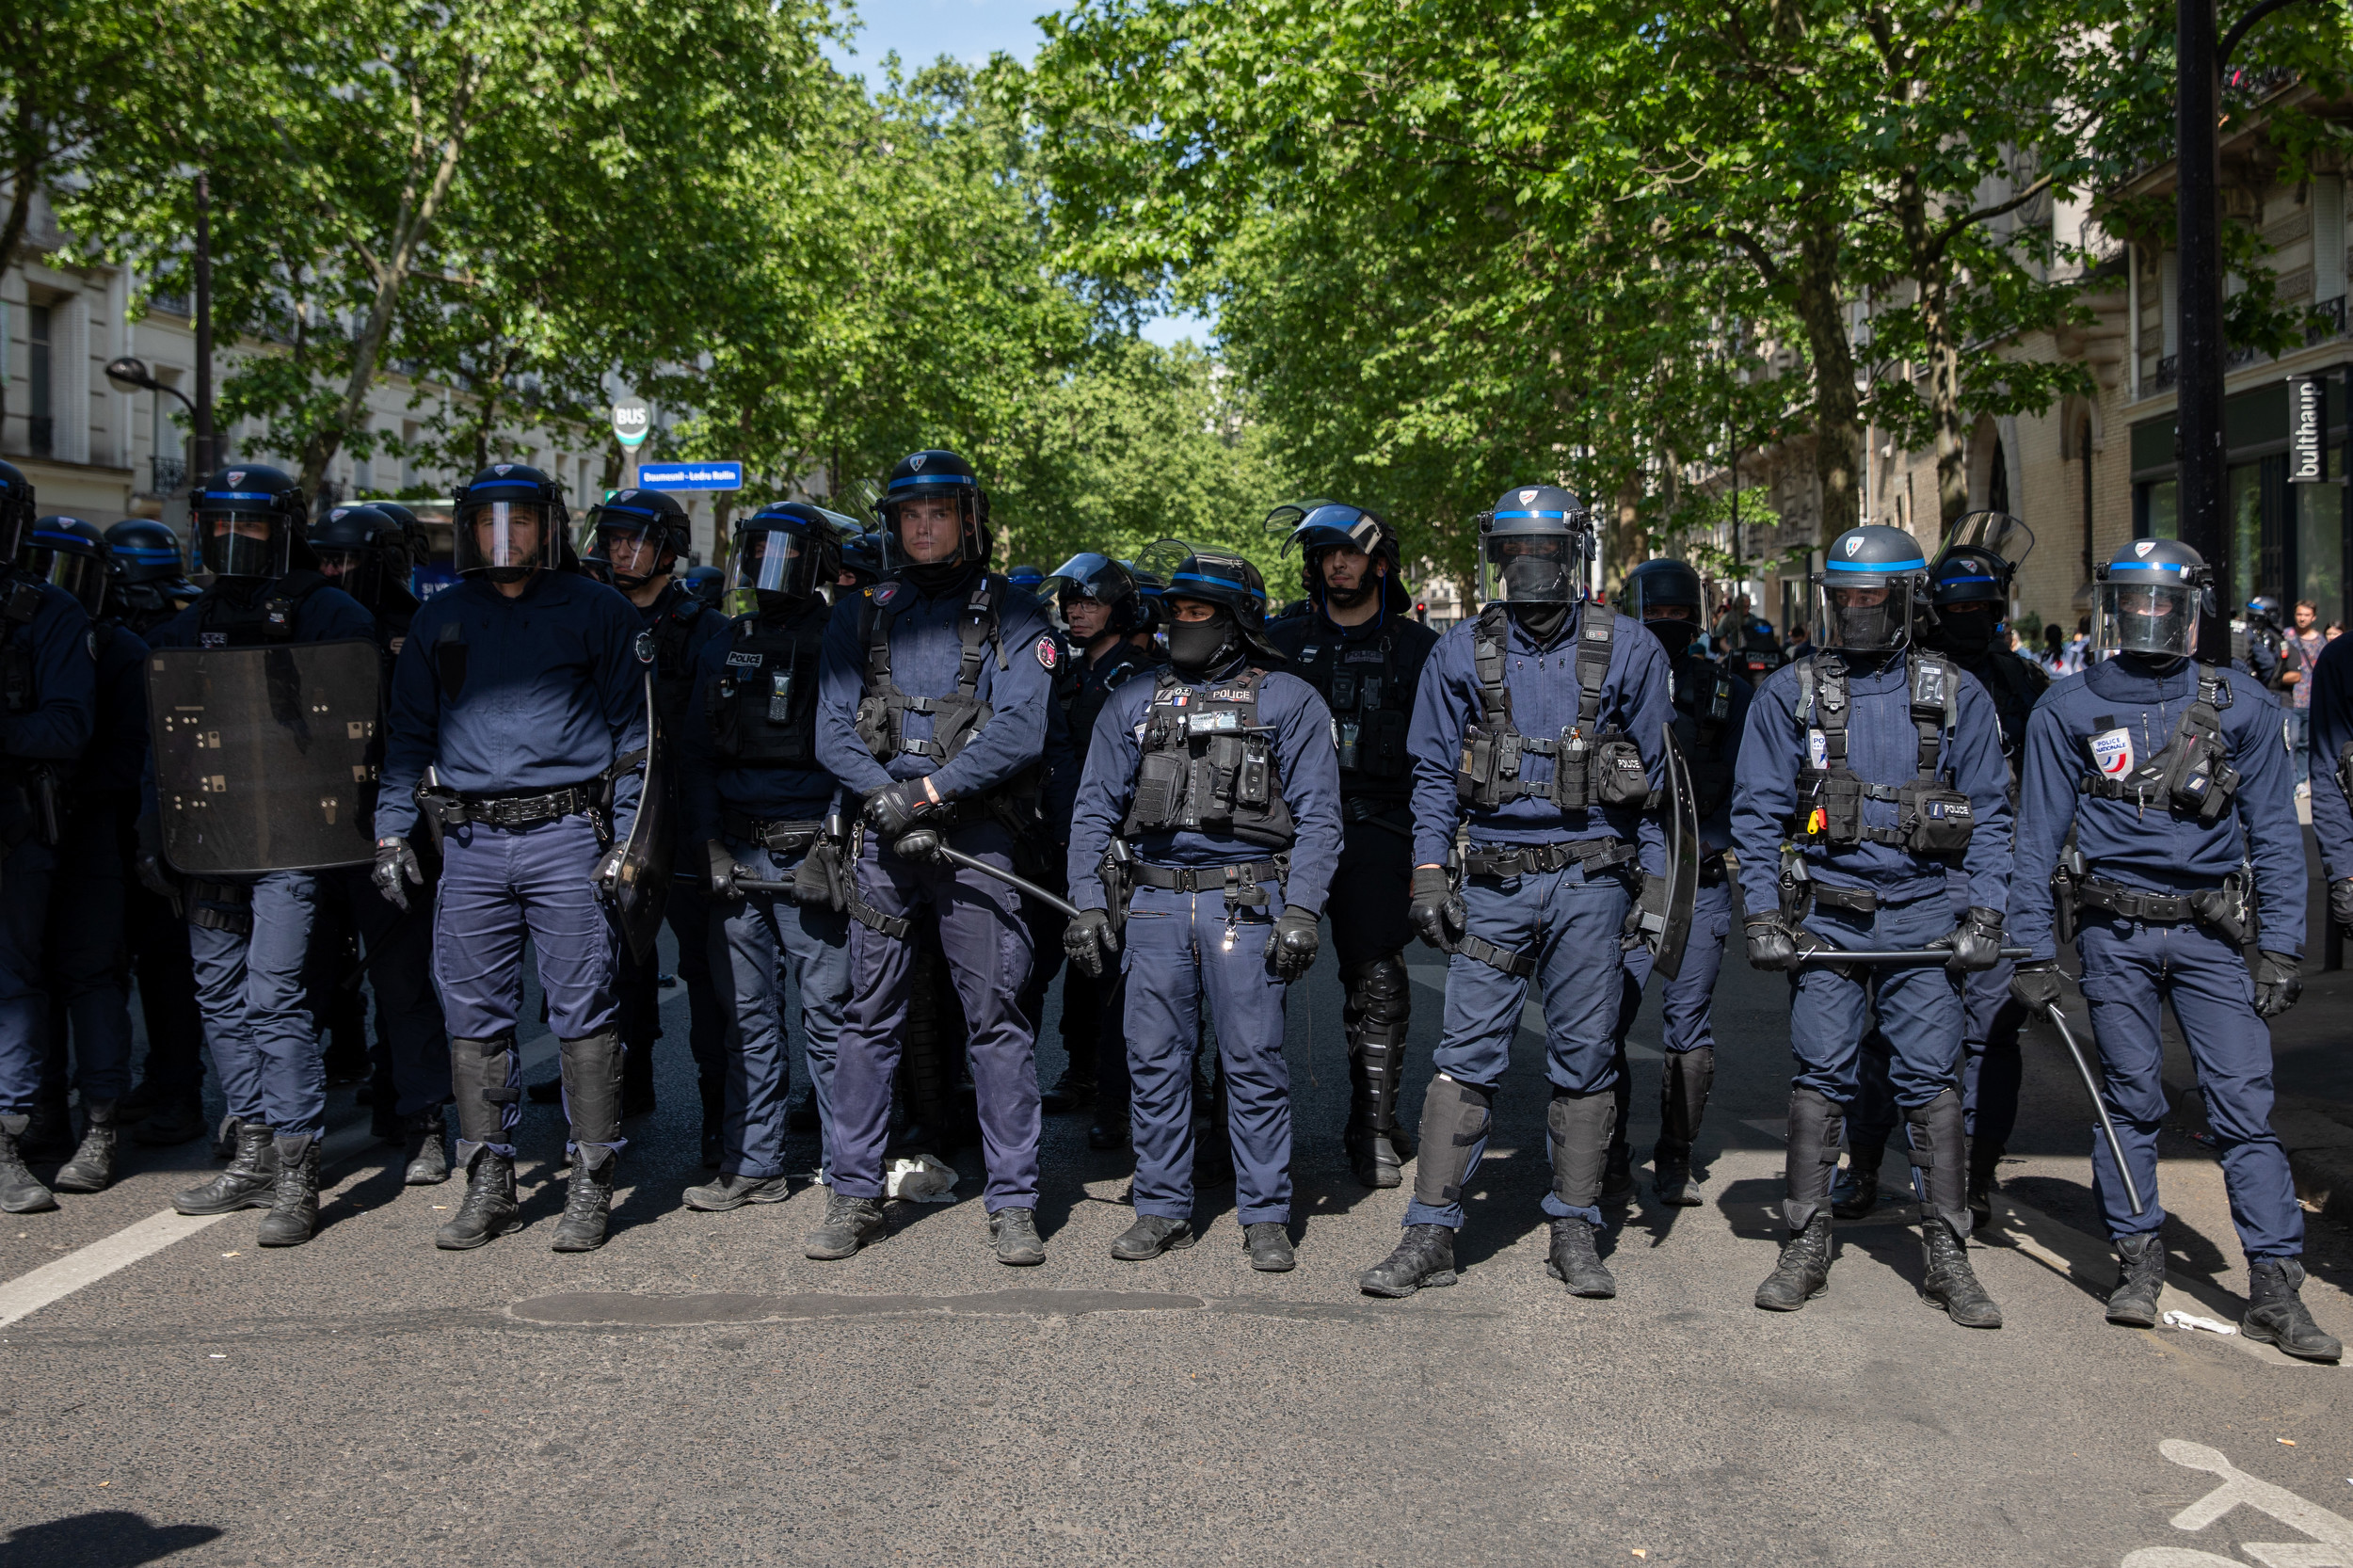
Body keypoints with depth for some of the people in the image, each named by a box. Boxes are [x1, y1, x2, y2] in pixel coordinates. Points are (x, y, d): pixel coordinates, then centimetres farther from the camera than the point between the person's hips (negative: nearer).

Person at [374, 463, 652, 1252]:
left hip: (567, 838, -3)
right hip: (470, 840, 4)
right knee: (476, 1016, 6)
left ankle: (591, 1187, 7)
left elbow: (631, 729, 3)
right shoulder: (439, 619, 14)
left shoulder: (596, 611, 4)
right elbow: (408, 734, 17)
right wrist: (391, 831, 8)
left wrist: (626, 840, -4)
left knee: (583, 1012, -2)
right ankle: (488, 1186, 16)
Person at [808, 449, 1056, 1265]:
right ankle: (856, 1197, 16)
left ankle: (1013, 1204, 6)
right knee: (868, 1018, 6)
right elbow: (833, 732, 6)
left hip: (976, 835, -3)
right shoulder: (861, 618, 13)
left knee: (997, 1019, -1)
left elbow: (1019, 732, -8)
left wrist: (927, 792, -14)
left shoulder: (1011, 615, 4)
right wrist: (889, 799, -12)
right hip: (883, 837, 3)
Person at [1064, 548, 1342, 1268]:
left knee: (1253, 1063, -2)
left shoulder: (1288, 701, 4)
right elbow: (1095, 809, 14)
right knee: (1153, 1061, 5)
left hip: (1246, 902, -3)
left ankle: (1265, 1217, 9)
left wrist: (1301, 910, -11)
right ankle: (1162, 1210, 17)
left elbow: (1317, 817, 0)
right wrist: (1087, 902, 3)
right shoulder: (1133, 703, 14)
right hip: (1153, 902, 3)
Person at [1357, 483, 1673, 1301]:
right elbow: (1435, 774, 9)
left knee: (1584, 1057, 5)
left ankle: (1575, 1234, 16)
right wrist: (1429, 876, 0)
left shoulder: (1627, 651, 3)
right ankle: (1431, 1233, 3)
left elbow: (1657, 775, 7)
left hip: (1589, 879, 0)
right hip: (1495, 881, 1)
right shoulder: (1462, 652, 6)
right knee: (1466, 1055, -2)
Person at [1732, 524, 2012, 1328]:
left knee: (1932, 1080, 1)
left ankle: (1946, 1255, 11)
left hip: (1921, 916, 0)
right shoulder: (1790, 694, 4)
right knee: (1819, 1077, 1)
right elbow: (1757, 814, 3)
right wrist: (1763, 917, -4)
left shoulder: (1956, 696, 5)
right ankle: (1806, 1247, 11)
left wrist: (1985, 916, -1)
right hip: (1825, 914, 0)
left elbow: (1989, 814, 7)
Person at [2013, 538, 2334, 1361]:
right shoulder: (2068, 709, 2)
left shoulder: (2239, 704, 4)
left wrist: (2282, 948, 0)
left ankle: (2275, 1291, 3)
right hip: (2115, 932, 0)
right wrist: (2034, 951, 0)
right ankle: (2137, 1266, 18)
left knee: (2246, 1105, -4)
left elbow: (2275, 831, 6)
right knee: (2131, 1101, 5)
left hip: (2210, 931, 0)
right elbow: (2038, 837, 4)